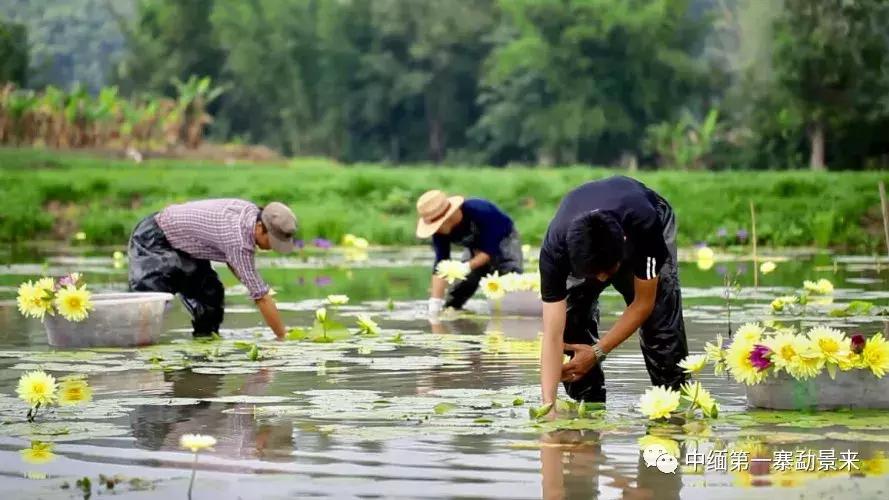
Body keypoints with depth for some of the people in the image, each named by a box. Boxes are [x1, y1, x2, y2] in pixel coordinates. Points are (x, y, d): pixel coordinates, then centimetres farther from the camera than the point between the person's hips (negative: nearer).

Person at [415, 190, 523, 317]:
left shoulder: (480, 212, -41)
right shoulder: (440, 232, -24)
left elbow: (490, 250, -37)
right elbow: (440, 263, -22)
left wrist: (467, 267, -51)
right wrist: (435, 301, -29)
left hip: (503, 240, -5)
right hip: (477, 248, 5)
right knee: (461, 286, -2)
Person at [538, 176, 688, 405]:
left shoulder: (644, 224, -45)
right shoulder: (555, 247, -41)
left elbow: (643, 303, -29)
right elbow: (553, 335, -40)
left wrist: (597, 352, -30)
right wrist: (548, 404, -49)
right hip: (581, 243, 1)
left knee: (661, 322, -16)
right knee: (572, 321, -16)